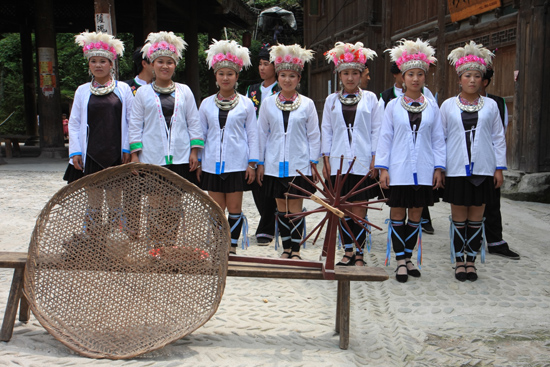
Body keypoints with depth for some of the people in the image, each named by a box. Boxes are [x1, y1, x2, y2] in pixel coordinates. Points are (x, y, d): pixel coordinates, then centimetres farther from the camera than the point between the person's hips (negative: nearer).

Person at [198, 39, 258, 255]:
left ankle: (232, 247, 12)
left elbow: (252, 135, 4)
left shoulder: (246, 104, 3)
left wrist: (252, 163, -1)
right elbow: (201, 134, 12)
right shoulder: (206, 104, 8)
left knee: (235, 209, 2)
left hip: (237, 163, -2)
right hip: (213, 164, 2)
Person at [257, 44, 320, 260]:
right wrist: (260, 163, 6)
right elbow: (262, 134, 8)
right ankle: (286, 248, 19)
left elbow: (314, 135, 4)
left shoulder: (307, 104, 1)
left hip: (299, 165, -2)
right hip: (275, 165, 2)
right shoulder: (268, 103, 5)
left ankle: (296, 249, 9)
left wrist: (313, 162, 0)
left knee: (295, 208, -1)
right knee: (281, 208, 8)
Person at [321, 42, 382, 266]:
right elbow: (326, 131, 11)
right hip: (338, 162, 2)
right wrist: (326, 160, 4)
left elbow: (377, 130, 4)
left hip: (362, 162, -2)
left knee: (359, 210, -3)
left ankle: (359, 254, 6)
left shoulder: (370, 98, 6)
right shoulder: (332, 100, 10)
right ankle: (348, 252, 15)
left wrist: (375, 159, -3)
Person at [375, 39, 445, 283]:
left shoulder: (432, 106, 6)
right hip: (399, 169, -2)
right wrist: (382, 168, -4)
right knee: (398, 214, 1)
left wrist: (438, 168, 1)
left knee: (416, 215, 8)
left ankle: (408, 257, 20)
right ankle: (400, 261, 9)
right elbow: (385, 137, 2)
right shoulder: (393, 106, 2)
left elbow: (438, 139, 8)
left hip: (423, 170, 2)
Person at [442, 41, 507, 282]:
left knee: (476, 218, 6)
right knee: (459, 218, 4)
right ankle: (459, 262, 16)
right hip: (457, 169, -1)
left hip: (482, 170, 1)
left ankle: (471, 261, 17)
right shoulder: (448, 105, 4)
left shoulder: (490, 105, 6)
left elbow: (499, 138, 7)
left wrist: (499, 168, 2)